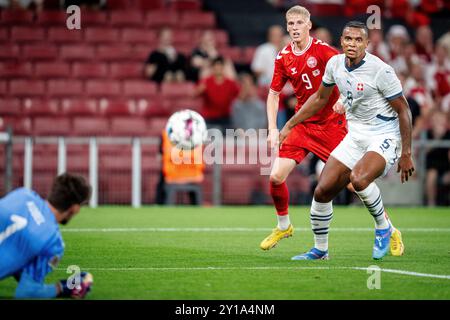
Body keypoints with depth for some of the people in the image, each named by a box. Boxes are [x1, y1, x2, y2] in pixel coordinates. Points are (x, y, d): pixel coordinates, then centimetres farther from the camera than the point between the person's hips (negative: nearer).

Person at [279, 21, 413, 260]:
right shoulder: (335, 63, 1)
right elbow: (320, 98, 18)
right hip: (355, 137, 6)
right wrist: (289, 126, 18)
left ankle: (384, 229, -9)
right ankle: (320, 250, 18)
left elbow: (403, 111, -11)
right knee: (322, 191, -2)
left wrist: (406, 154, -12)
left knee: (358, 179, -33)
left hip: (384, 137, -6)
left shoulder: (381, 70, -18)